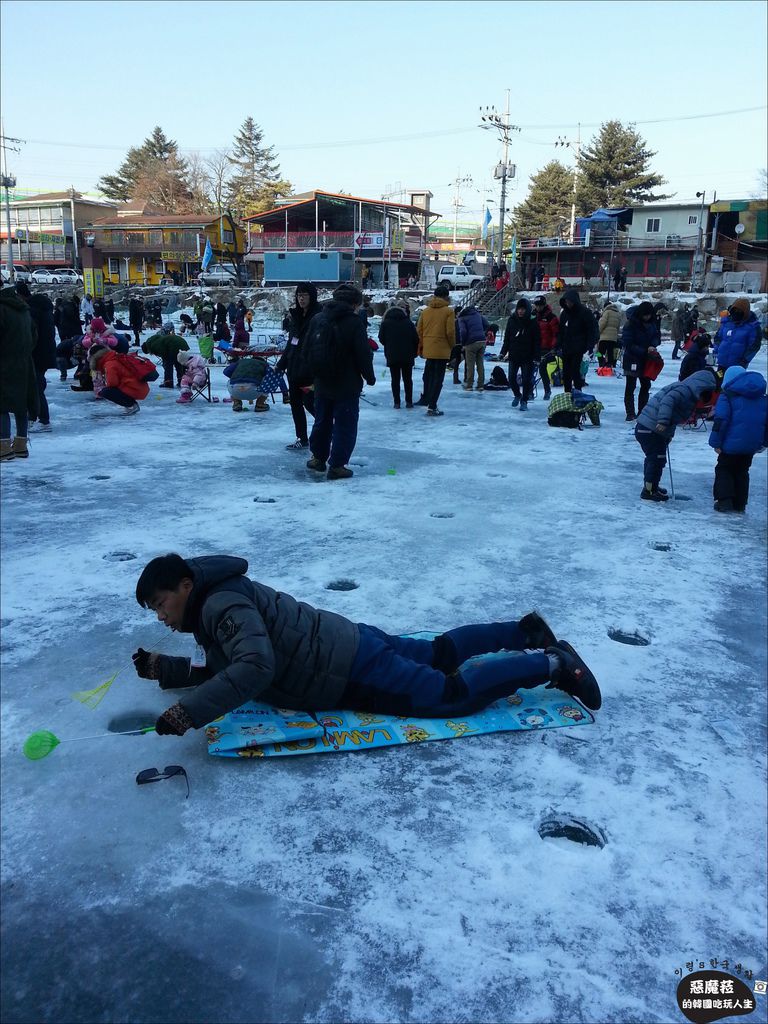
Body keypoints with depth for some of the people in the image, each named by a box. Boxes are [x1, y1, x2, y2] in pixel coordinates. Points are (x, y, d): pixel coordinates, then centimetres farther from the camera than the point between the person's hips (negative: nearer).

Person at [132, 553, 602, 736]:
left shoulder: (222, 603, -19)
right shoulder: (215, 602, 11)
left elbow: (254, 668, -35)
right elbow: (222, 669, 18)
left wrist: (189, 712, -36)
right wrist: (165, 668, 9)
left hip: (353, 673, -9)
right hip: (352, 644, 9)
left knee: (453, 694, -7)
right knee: (440, 653, 23)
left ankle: (553, 664, 2)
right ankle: (526, 630, 34)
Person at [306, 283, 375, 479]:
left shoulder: (318, 319, 3)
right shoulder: (354, 322, -14)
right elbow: (363, 355, -13)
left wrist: (311, 375, 18)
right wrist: (370, 377, 2)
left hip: (322, 383, 6)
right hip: (347, 385, -5)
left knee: (322, 420, 20)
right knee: (345, 424, 2)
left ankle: (318, 457, 29)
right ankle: (337, 465, 2)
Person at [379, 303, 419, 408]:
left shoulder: (385, 323, 0)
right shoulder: (409, 322, 5)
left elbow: (381, 339, 0)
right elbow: (416, 339, 3)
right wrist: (414, 353, 13)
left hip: (392, 356, -2)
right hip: (408, 356, 2)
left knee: (395, 379, 6)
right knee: (408, 379, 10)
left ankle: (397, 402, 3)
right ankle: (409, 402, 9)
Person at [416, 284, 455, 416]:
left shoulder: (425, 311, 7)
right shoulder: (448, 311, -7)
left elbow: (419, 331, 9)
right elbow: (450, 332, -10)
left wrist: (420, 347, 18)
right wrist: (452, 345, 7)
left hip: (427, 350, 5)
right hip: (442, 350, -5)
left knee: (428, 376, 21)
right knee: (438, 378, -2)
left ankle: (426, 399, 33)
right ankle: (432, 407, -5)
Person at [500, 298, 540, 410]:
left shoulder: (533, 322, -6)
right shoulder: (512, 320, 2)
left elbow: (537, 341, -6)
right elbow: (507, 338, 8)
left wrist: (537, 356, -12)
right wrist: (503, 352, 2)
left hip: (527, 357, -3)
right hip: (514, 356, 3)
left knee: (526, 380, 1)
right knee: (511, 378, 5)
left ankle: (524, 401, 17)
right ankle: (517, 395, 31)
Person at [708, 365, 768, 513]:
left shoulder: (727, 395, -8)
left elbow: (721, 420, -15)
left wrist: (716, 442, -10)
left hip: (732, 444, -6)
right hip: (752, 445, 6)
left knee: (723, 469, 9)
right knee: (742, 472, 17)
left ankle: (724, 500, -2)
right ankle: (740, 504, 17)